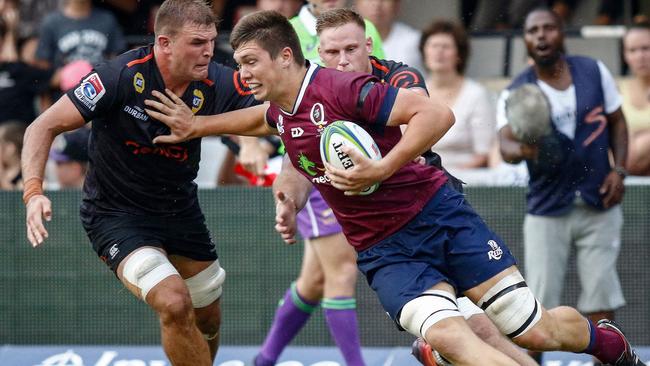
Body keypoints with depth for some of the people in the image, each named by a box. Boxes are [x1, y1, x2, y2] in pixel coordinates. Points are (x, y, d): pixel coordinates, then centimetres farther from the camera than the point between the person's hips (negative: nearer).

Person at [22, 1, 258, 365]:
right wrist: (34, 192, -35)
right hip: (116, 212, -5)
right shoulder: (121, 76, -25)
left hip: (181, 208, 5)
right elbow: (44, 127, -20)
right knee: (174, 304, -27)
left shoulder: (218, 83, -16)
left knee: (207, 322, 15)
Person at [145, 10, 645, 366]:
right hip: (384, 252, 5)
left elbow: (437, 114, -25)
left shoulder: (342, 89, -19)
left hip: (438, 213, -5)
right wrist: (195, 126, 26)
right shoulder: (279, 113, 6)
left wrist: (381, 170, -30)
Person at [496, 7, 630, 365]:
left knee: (600, 305, -1)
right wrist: (521, 150, -45)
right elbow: (505, 143, -22)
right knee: (538, 306, -6)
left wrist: (619, 169, -2)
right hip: (547, 210, -1)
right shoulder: (516, 94, -6)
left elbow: (617, 122, 13)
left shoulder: (595, 72, 1)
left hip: (598, 205, 1)